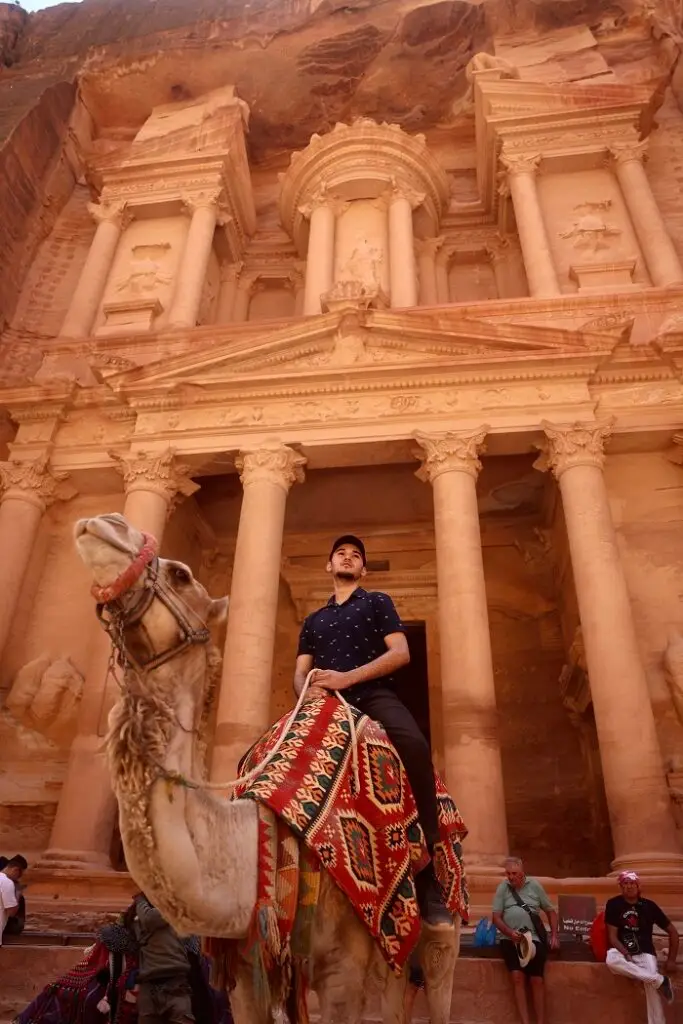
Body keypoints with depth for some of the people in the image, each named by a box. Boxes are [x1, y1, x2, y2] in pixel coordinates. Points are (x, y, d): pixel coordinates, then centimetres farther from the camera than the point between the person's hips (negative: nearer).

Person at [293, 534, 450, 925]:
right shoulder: (314, 620, 28)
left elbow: (401, 653, 2)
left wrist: (347, 678, -10)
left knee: (415, 746, -37)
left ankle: (427, 878, -30)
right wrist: (308, 689, -8)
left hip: (373, 695, -4)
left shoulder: (378, 602, 17)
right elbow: (300, 673, 19)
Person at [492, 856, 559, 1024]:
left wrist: (554, 936, 3)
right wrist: (509, 933, -15)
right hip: (510, 939, 0)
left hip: (534, 938, 0)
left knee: (537, 980, -10)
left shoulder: (535, 885, 3)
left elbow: (551, 911, 12)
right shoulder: (503, 887, 1)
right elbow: (496, 917, 0)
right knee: (517, 977, -16)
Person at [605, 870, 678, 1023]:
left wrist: (671, 960, 3)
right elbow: (612, 935, -6)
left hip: (644, 952, 1)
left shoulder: (649, 906, 0)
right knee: (611, 960, -34)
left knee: (651, 985, -27)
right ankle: (659, 980, -24)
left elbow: (672, 932, 9)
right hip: (621, 950, 0)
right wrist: (626, 954, -21)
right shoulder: (613, 904, -4)